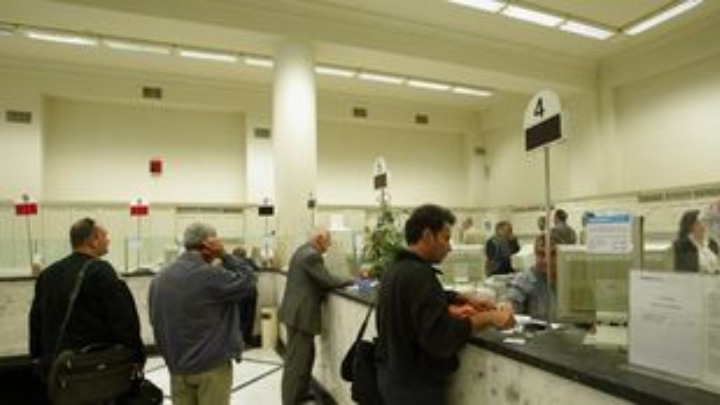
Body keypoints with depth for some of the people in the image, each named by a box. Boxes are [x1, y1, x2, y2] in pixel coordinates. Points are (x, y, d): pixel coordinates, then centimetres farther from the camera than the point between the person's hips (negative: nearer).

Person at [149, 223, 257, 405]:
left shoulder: (159, 278, 3)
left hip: (177, 367, 6)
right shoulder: (212, 276, -20)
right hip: (212, 365, -6)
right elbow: (248, 281, -12)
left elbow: (156, 321, 11)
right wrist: (224, 255, -11)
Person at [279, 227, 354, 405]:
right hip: (300, 314, -11)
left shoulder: (303, 251, 13)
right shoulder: (312, 255, -20)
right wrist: (350, 281, -2)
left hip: (298, 311, 11)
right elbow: (327, 281, -18)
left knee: (306, 355, 21)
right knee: (296, 361, 0)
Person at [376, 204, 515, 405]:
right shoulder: (418, 274, -27)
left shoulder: (397, 268, 4)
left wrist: (465, 299, 5)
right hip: (416, 385, -9)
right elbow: (441, 337, -31)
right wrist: (488, 318, -24)